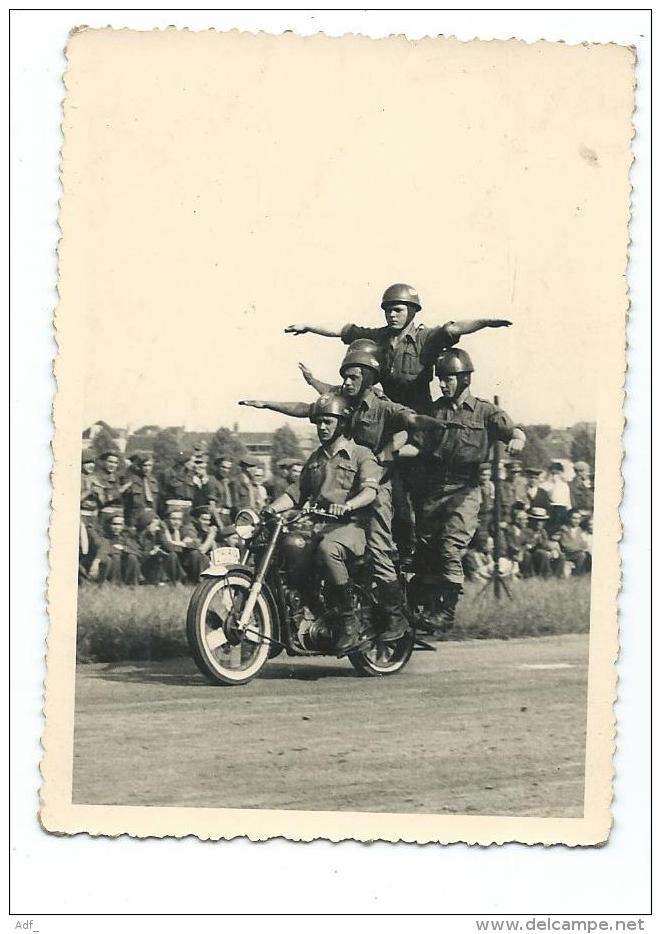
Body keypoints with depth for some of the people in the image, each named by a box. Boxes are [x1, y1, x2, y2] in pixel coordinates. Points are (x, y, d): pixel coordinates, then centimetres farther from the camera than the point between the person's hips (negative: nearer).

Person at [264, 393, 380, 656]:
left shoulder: (361, 455, 5)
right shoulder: (315, 458, 28)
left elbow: (370, 490, -12)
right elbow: (296, 492, 23)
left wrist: (347, 505, -32)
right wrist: (272, 508, 4)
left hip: (350, 526, -7)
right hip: (316, 525, 7)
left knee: (326, 549, -38)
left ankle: (350, 621, -30)